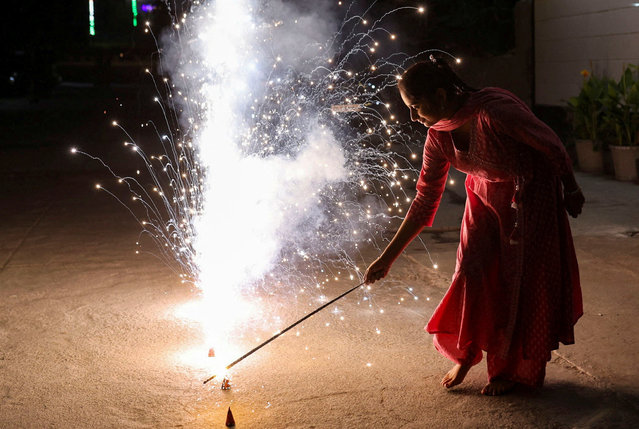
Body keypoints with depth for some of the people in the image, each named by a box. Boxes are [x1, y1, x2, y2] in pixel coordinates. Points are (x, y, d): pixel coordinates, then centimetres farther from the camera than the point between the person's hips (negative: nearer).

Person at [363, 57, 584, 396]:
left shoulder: (495, 113, -34)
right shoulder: (438, 138, -13)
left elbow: (552, 146, -20)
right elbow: (424, 202, -6)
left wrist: (571, 190, -4)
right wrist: (387, 258, -7)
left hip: (531, 195, -5)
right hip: (485, 195, 5)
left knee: (520, 279, 1)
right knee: (471, 269, 1)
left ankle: (513, 369, 18)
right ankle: (465, 353, 24)